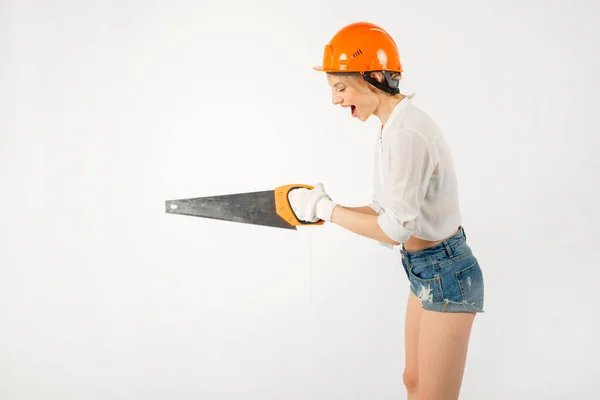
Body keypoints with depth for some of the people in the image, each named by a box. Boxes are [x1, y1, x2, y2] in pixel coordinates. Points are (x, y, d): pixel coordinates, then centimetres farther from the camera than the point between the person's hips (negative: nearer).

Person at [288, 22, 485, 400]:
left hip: (445, 276, -9)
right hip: (425, 271, 10)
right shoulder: (394, 126, 6)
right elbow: (388, 209, 8)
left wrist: (324, 207, -16)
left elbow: (394, 228, -25)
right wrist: (325, 208, -2)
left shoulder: (407, 134, -25)